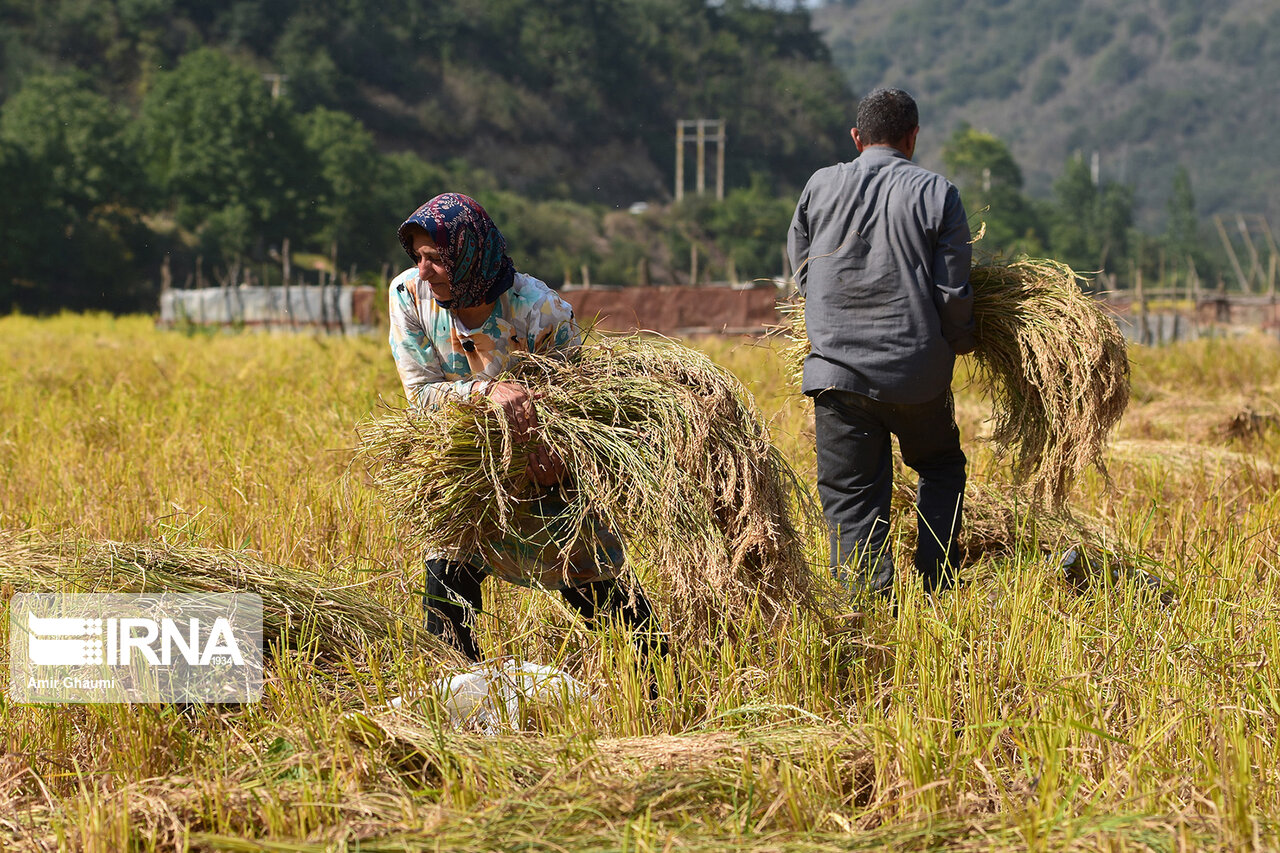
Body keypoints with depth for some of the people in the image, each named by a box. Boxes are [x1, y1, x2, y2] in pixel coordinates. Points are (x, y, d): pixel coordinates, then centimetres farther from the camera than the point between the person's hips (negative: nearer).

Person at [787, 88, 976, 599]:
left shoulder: (821, 187, 3)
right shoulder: (936, 193, -3)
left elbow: (801, 271, 12)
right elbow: (952, 293, -4)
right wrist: (961, 341, 16)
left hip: (836, 366, 1)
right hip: (918, 370, 0)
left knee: (851, 494, 6)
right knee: (941, 466, 23)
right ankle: (937, 588, 19)